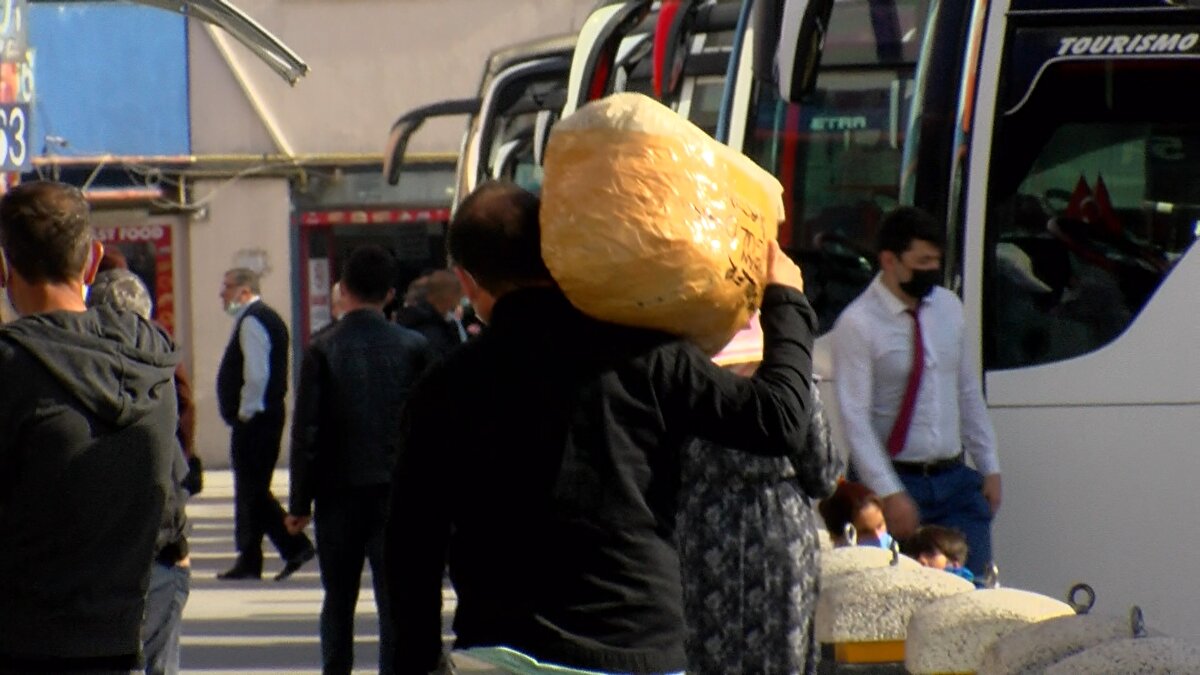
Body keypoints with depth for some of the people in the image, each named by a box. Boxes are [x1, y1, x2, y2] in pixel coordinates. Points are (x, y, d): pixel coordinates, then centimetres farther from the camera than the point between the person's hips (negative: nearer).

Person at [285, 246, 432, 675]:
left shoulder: (323, 349, -7)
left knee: (338, 599, 13)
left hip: (339, 494, 0)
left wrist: (300, 502, 0)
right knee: (395, 598, -1)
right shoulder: (413, 347, -3)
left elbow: (307, 430, -7)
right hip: (397, 492, 0)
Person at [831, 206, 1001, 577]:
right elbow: (855, 418, -14)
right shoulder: (858, 324, -10)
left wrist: (989, 468, 13)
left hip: (956, 481, 5)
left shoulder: (949, 308, 9)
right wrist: (889, 495, -20)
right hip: (900, 481, -5)